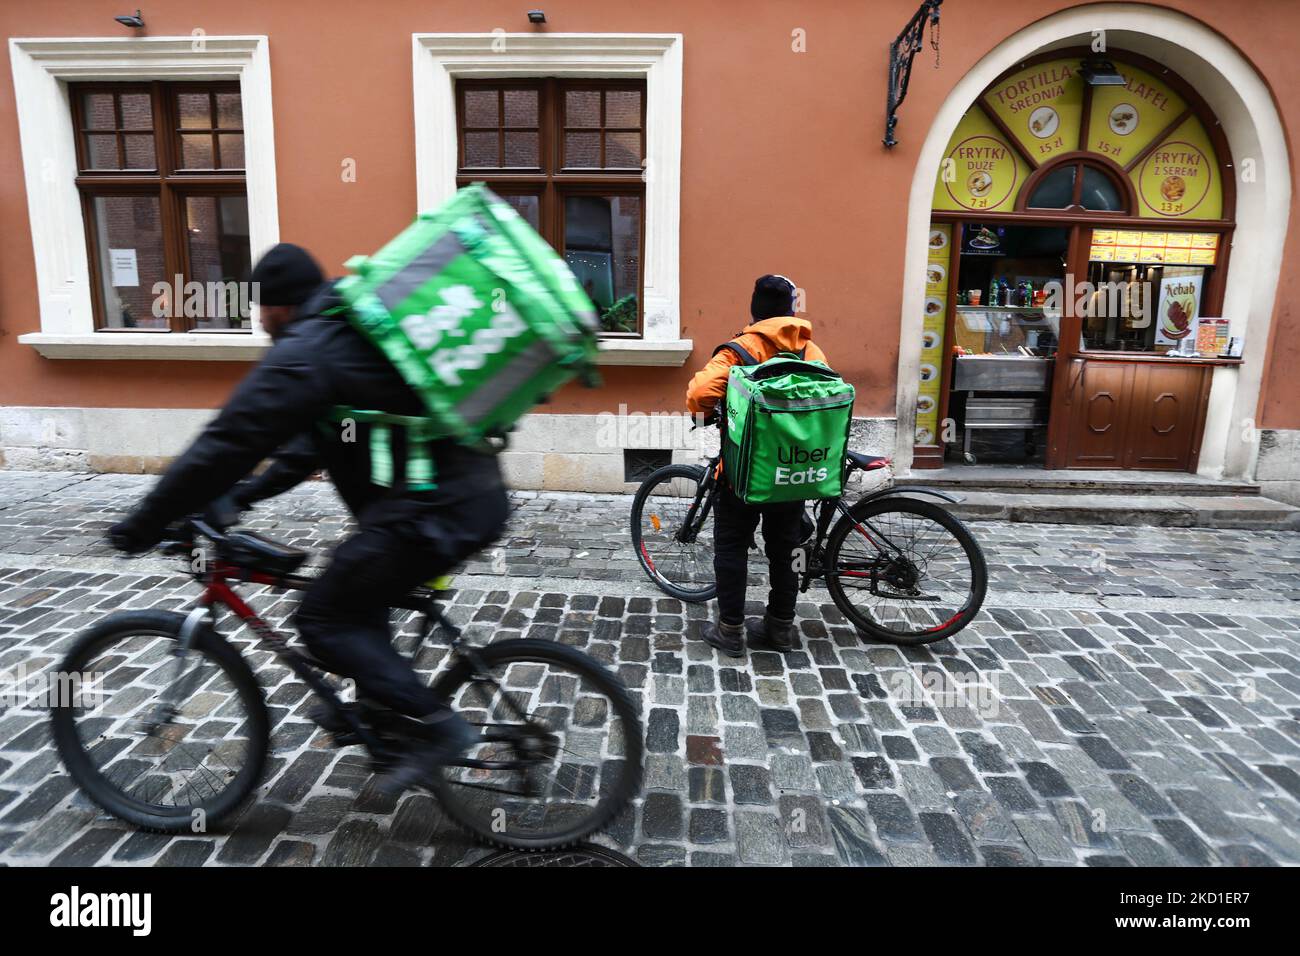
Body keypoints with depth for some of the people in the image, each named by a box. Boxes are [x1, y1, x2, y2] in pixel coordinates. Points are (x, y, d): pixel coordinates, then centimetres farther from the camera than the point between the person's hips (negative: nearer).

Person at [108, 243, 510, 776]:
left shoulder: (303, 353, -8)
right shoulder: (350, 332, 22)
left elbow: (227, 444, -8)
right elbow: (316, 437, 26)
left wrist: (143, 526, 3)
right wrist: (242, 496, 25)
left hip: (436, 510, -10)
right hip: (475, 492, 10)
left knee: (323, 619, 3)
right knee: (356, 597, 25)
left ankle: (435, 727, 4)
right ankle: (383, 712, 36)